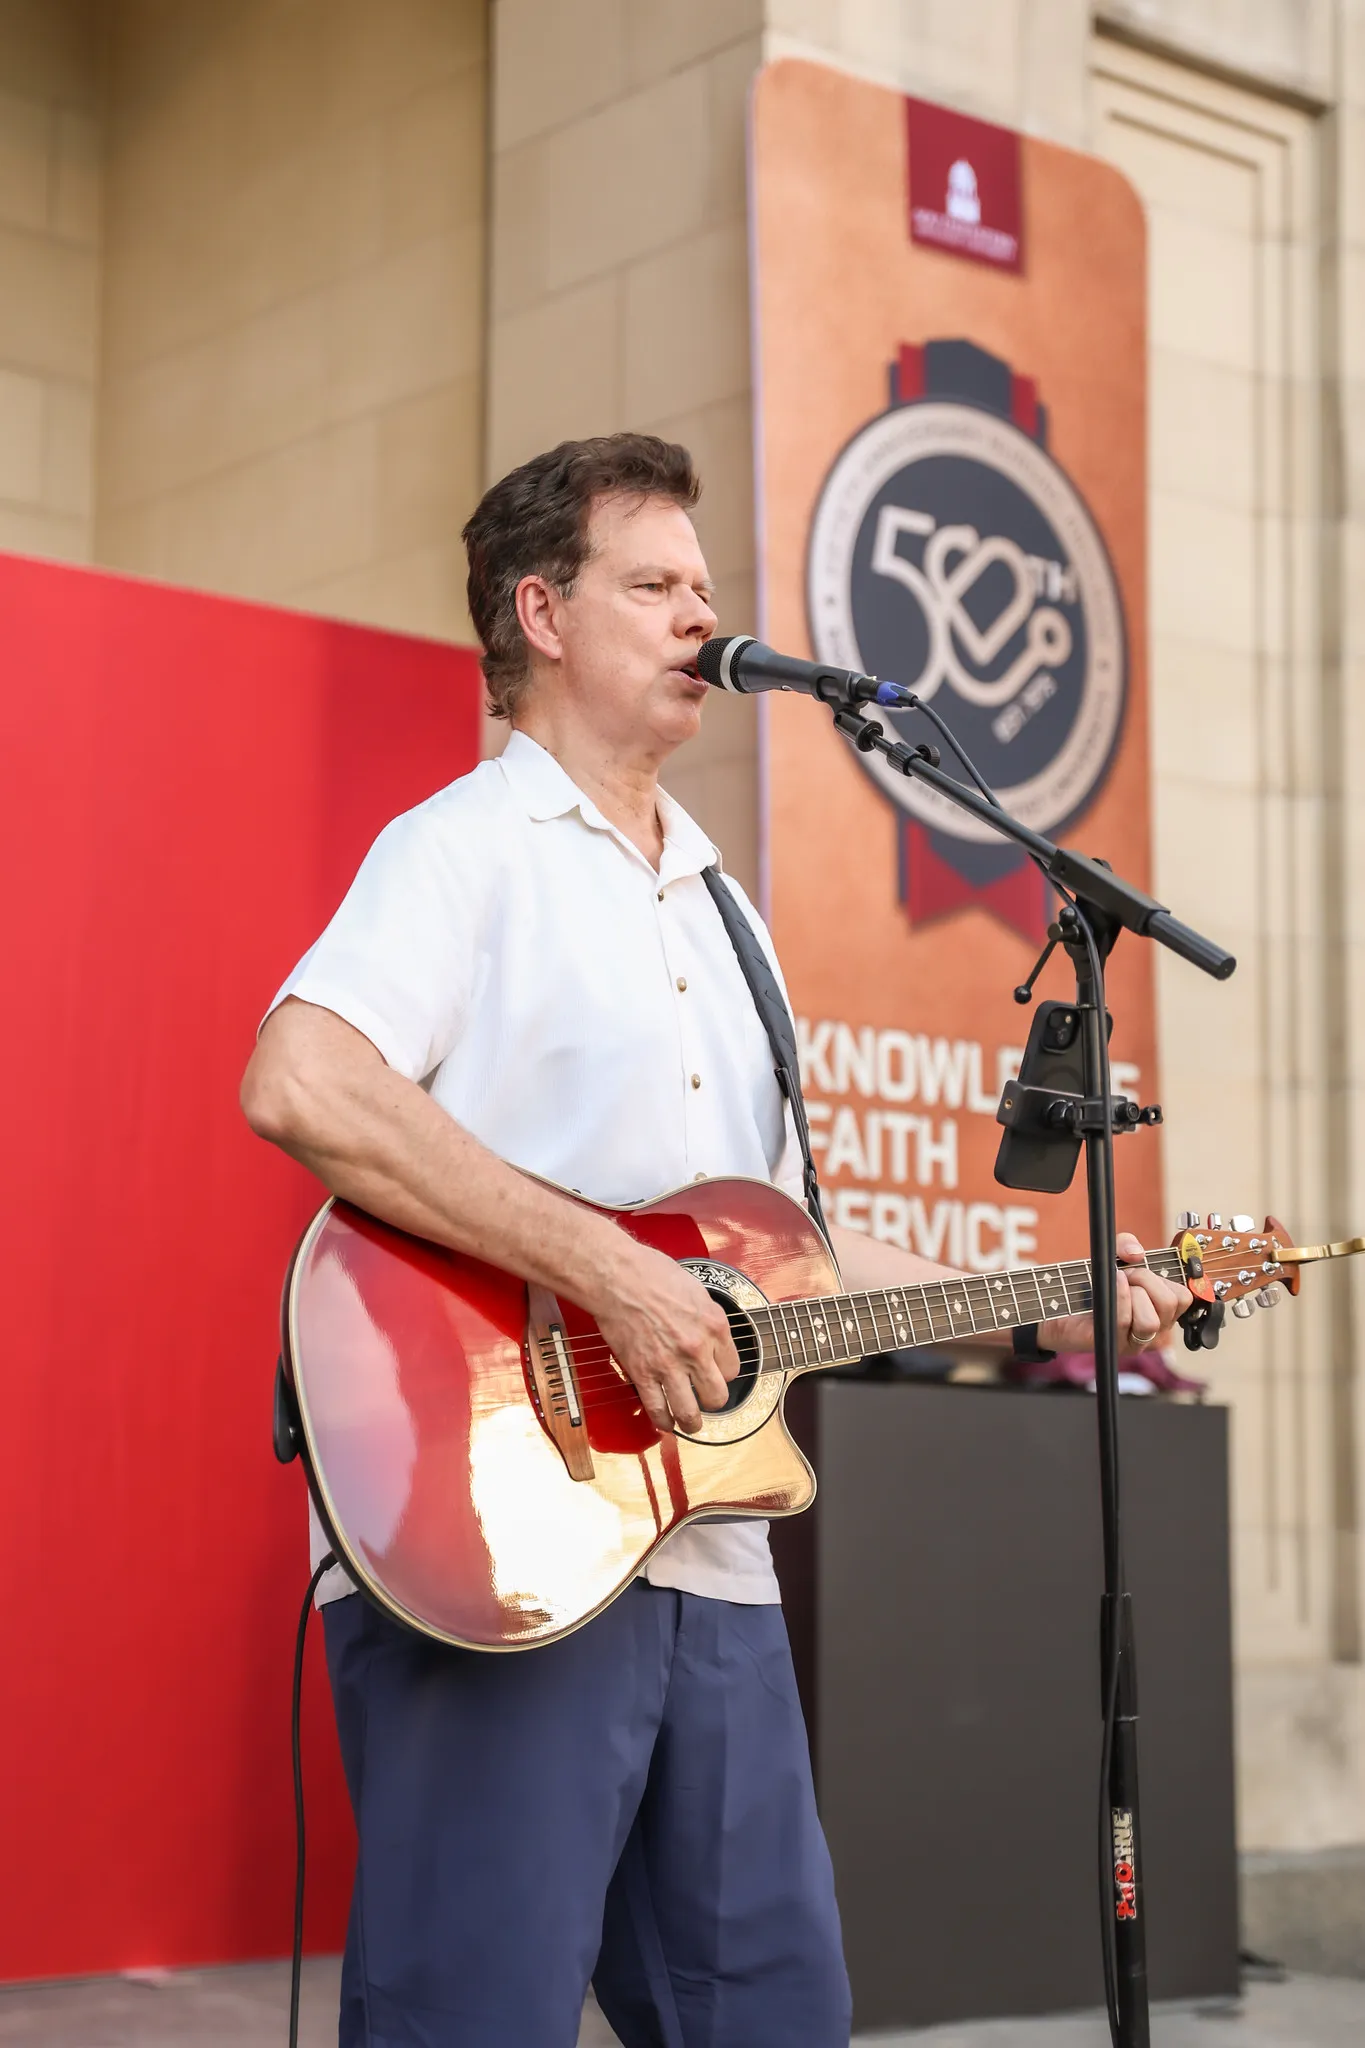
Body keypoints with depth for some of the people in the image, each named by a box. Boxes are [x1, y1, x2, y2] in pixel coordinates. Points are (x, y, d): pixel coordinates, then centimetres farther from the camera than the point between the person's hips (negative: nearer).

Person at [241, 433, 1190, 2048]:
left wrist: (1036, 1314, 17)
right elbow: (299, 1086, -23)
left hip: (707, 1565, 9)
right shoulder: (466, 848, -5)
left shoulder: (722, 912, 23)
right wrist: (607, 1274, -24)